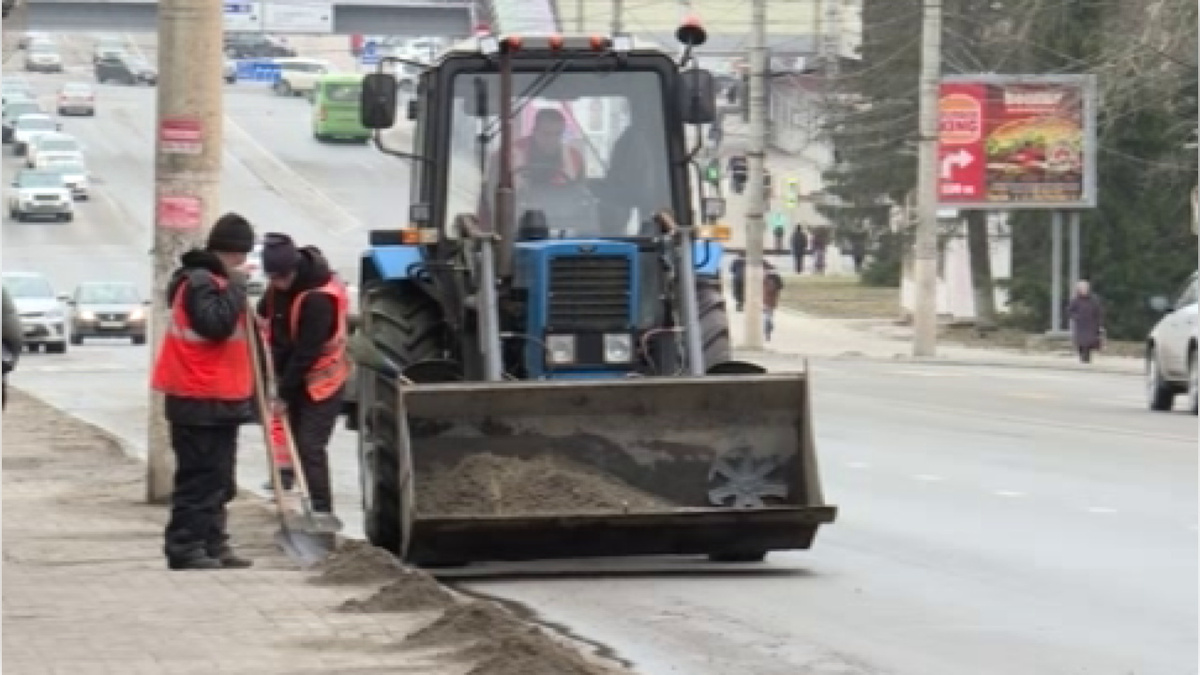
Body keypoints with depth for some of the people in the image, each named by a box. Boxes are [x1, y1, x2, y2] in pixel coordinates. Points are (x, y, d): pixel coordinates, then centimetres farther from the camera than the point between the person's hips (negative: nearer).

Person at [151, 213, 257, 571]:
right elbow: (217, 324, -27)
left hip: (221, 398, 10)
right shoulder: (199, 283, -15)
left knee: (219, 480, 13)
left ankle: (212, 544, 18)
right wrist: (235, 288, -20)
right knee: (198, 477, -9)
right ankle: (185, 547, -7)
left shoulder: (214, 281, 17)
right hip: (200, 401, -10)